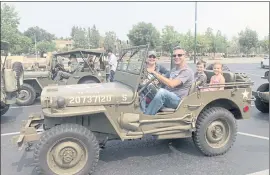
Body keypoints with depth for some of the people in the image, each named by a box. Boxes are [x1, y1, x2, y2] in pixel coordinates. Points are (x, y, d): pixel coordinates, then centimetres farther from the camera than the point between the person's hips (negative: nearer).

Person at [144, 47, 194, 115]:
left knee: (162, 91, -37)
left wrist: (154, 73, -23)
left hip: (178, 100, -9)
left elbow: (171, 84, -25)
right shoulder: (173, 70, 18)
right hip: (166, 97, 9)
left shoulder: (187, 71, -11)